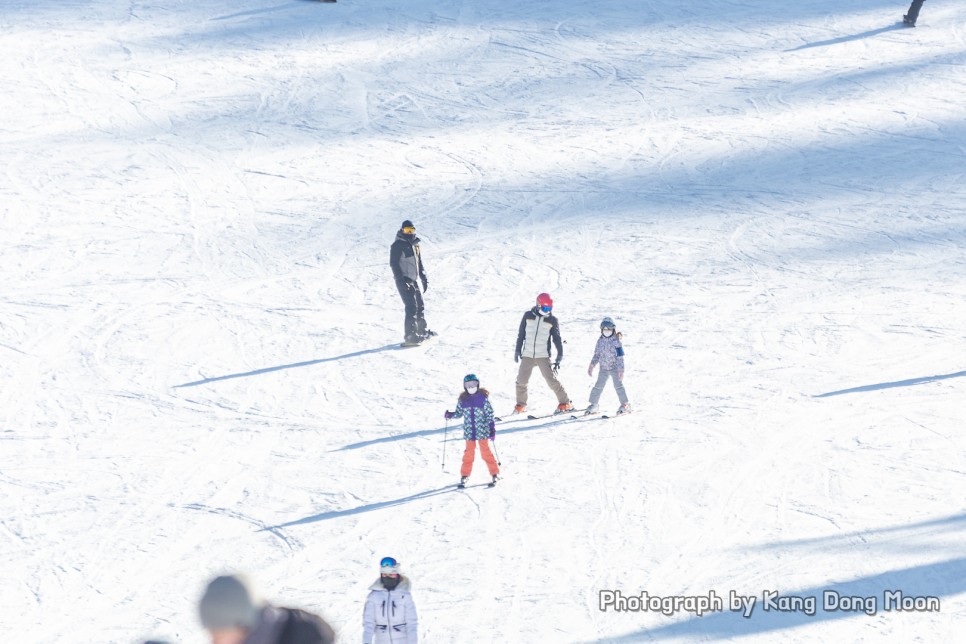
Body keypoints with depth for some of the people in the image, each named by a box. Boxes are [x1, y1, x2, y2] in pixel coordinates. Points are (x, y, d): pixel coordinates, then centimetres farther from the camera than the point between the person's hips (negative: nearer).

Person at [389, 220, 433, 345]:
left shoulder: (415, 244, 15)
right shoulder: (398, 245, -9)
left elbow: (420, 263, 23)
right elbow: (393, 263, -14)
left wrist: (424, 279, 20)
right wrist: (401, 280, -22)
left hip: (415, 280, 8)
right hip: (404, 281, -8)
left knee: (419, 306, 16)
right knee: (411, 307, -14)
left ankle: (423, 331, 29)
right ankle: (410, 336, -15)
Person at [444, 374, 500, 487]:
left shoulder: (483, 397, -6)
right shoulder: (462, 399, 2)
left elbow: (490, 414, -4)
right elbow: (459, 413, 12)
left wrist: (492, 429, -7)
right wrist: (450, 415, -8)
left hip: (482, 431, -3)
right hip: (469, 431, 3)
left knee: (485, 452, 1)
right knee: (469, 452, 9)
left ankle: (495, 474, 11)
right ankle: (465, 475, 19)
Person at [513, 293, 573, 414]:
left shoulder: (552, 320, -1)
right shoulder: (528, 316, 3)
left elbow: (557, 339, 2)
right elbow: (521, 334, 11)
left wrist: (559, 357, -2)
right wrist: (518, 350, 10)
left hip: (543, 356, -2)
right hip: (527, 355, 2)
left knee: (551, 379, -10)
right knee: (521, 381, 1)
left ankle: (565, 403, -1)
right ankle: (520, 405, 21)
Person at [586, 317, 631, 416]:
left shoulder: (616, 341, -12)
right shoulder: (600, 341, 3)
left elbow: (620, 357, -14)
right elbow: (596, 355, 13)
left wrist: (621, 370, -19)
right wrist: (592, 365, 5)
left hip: (614, 368, -5)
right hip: (603, 368, 5)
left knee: (618, 385, -12)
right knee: (598, 386, 5)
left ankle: (625, 405, -6)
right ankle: (593, 405, 16)